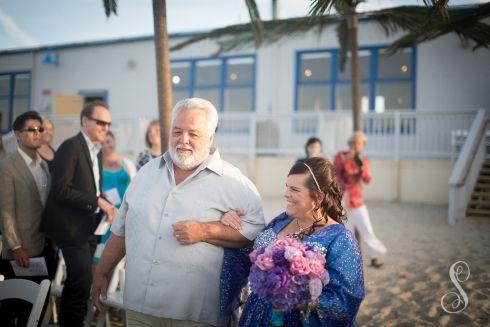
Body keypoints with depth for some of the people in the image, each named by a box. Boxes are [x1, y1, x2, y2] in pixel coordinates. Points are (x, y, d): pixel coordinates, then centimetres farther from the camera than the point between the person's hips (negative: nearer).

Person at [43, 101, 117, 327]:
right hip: (72, 227, -9)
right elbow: (61, 190, -22)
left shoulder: (96, 151, 13)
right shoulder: (71, 147, -15)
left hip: (88, 228, 9)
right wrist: (98, 202, -22)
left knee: (75, 284, 20)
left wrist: (107, 207, 0)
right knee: (82, 285, -7)